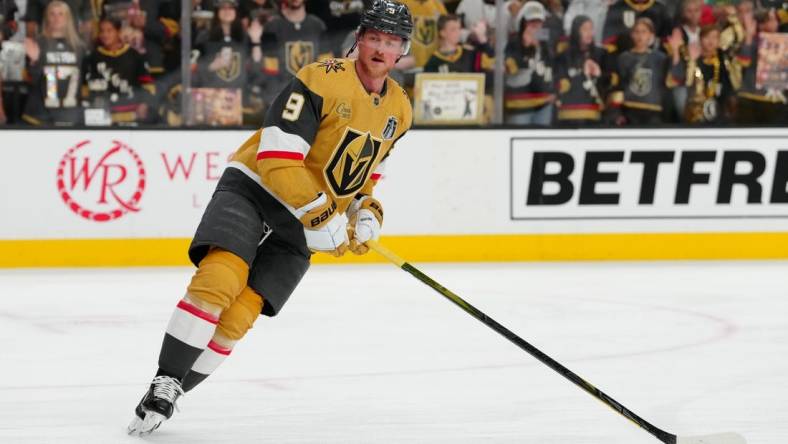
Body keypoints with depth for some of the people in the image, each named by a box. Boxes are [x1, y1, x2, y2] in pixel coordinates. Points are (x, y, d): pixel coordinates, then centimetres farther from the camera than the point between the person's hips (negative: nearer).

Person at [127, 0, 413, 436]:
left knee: (239, 314, -11)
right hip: (253, 186, -5)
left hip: (301, 221, 5)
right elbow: (277, 157, -23)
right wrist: (321, 216, -24)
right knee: (220, 277, -29)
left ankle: (166, 396, -4)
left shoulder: (399, 110, 7)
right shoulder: (323, 79, -17)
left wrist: (365, 209, 7)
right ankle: (164, 381, -20)